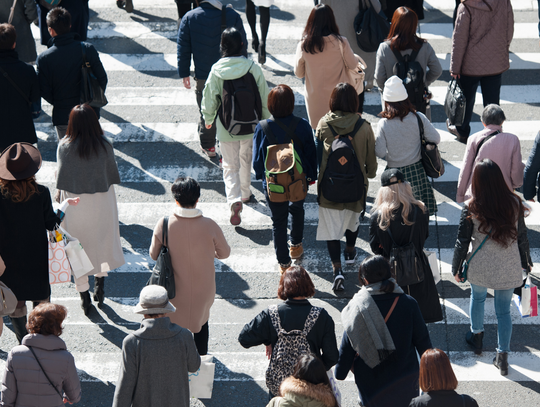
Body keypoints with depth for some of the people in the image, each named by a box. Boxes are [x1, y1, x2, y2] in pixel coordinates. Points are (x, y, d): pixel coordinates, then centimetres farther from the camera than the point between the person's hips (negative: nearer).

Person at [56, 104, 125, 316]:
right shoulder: (105, 145, -13)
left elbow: (61, 179, -12)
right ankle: (100, 284, 33)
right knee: (102, 241, 23)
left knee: (78, 245, 12)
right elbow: (112, 175, -4)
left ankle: (84, 295, 19)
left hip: (75, 203, -1)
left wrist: (59, 198, 3)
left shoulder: (64, 147, -17)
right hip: (102, 202, 1)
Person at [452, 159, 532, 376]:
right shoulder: (514, 203, -11)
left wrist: (456, 268, 7)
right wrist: (526, 263, 16)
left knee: (477, 297, 28)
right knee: (504, 310, 12)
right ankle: (503, 357, 16)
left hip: (481, 267, -1)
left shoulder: (472, 208, -17)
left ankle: (476, 337, 45)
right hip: (509, 268, 1)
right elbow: (522, 236, 1)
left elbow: (462, 242, -8)